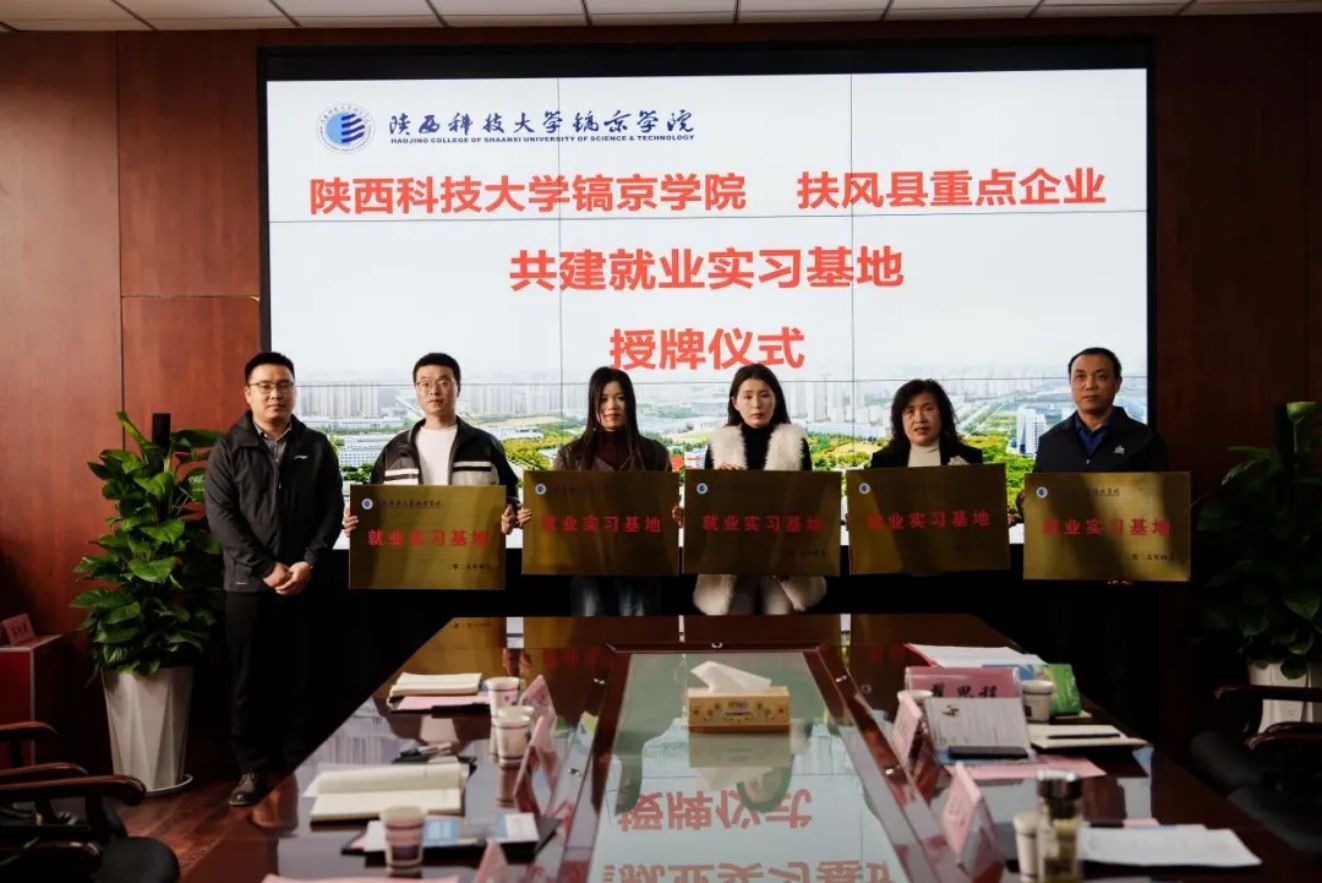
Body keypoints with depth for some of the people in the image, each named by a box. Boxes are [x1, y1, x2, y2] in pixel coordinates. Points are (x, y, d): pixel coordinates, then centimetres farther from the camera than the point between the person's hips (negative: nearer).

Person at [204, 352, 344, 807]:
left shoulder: (316, 447, 8)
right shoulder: (228, 449, 3)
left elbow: (332, 510, 4)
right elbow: (220, 515, -5)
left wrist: (308, 564, -10)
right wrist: (266, 567, -13)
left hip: (305, 583, 1)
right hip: (247, 583, -1)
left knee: (300, 680, 5)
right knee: (250, 682, 4)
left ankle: (302, 767, 13)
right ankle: (254, 768, 13)